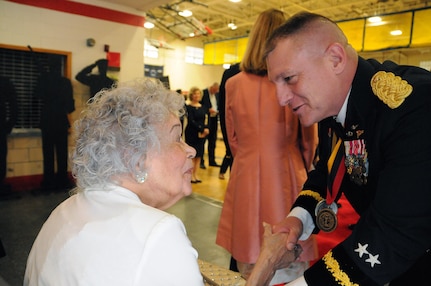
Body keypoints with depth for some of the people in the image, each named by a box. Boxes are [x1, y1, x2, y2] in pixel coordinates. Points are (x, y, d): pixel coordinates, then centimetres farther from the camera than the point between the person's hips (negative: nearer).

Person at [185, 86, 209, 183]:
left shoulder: (203, 107, 11)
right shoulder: (189, 107, -6)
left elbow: (206, 119, 4)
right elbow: (191, 121, -13)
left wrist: (206, 129, -15)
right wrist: (202, 129, -17)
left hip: (202, 133, 5)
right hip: (191, 133, -5)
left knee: (199, 154, 7)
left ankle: (196, 174, 16)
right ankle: (191, 175, 6)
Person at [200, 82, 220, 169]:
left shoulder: (217, 94, 11)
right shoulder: (203, 93, -8)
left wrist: (218, 111, 0)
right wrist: (208, 110, -20)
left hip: (214, 119, 6)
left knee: (213, 141, 11)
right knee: (203, 140, -1)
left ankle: (212, 160, 20)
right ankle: (201, 161, 7)